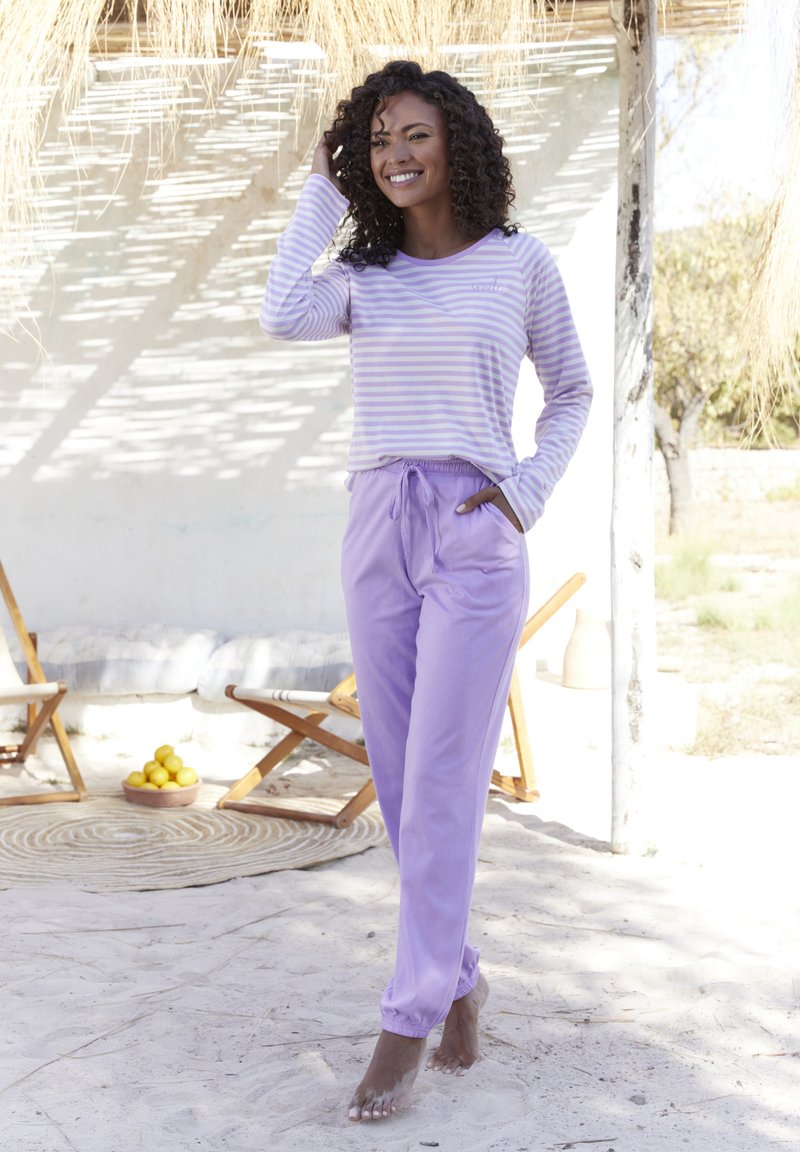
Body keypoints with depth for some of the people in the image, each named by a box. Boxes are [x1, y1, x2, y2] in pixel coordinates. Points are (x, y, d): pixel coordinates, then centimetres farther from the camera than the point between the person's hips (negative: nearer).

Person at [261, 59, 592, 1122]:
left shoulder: (520, 261, 5)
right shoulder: (360, 276, 10)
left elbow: (572, 391, 15)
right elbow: (283, 318, -12)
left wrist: (528, 490, -1)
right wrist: (322, 197, 0)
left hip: (474, 533, -3)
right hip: (377, 528, 4)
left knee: (441, 783, -7)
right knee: (401, 781, 7)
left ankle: (410, 1019, -1)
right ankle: (459, 977, 24)